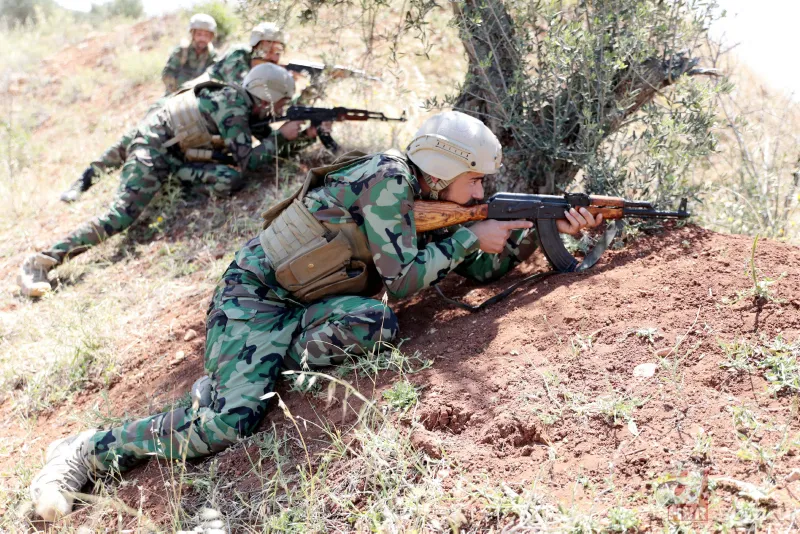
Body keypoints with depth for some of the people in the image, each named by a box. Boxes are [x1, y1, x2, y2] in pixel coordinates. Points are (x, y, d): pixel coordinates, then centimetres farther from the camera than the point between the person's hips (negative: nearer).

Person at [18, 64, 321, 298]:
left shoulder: (245, 105, 7)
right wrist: (283, 135, -18)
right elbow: (249, 162, -24)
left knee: (229, 181, -16)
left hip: (179, 153, 9)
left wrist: (306, 136, 3)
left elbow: (272, 150, 15)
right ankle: (41, 262, -23)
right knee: (123, 214, -24)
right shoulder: (233, 109, -20)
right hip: (153, 147, -8)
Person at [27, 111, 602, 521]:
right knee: (228, 423, -23)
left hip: (307, 301, 8)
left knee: (375, 325, -24)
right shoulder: (388, 180, -18)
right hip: (256, 292, -8)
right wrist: (471, 235, -12)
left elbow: (482, 267, 12)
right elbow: (404, 278, -20)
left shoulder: (428, 201, 8)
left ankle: (244, 370, -8)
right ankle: (89, 451, -3)